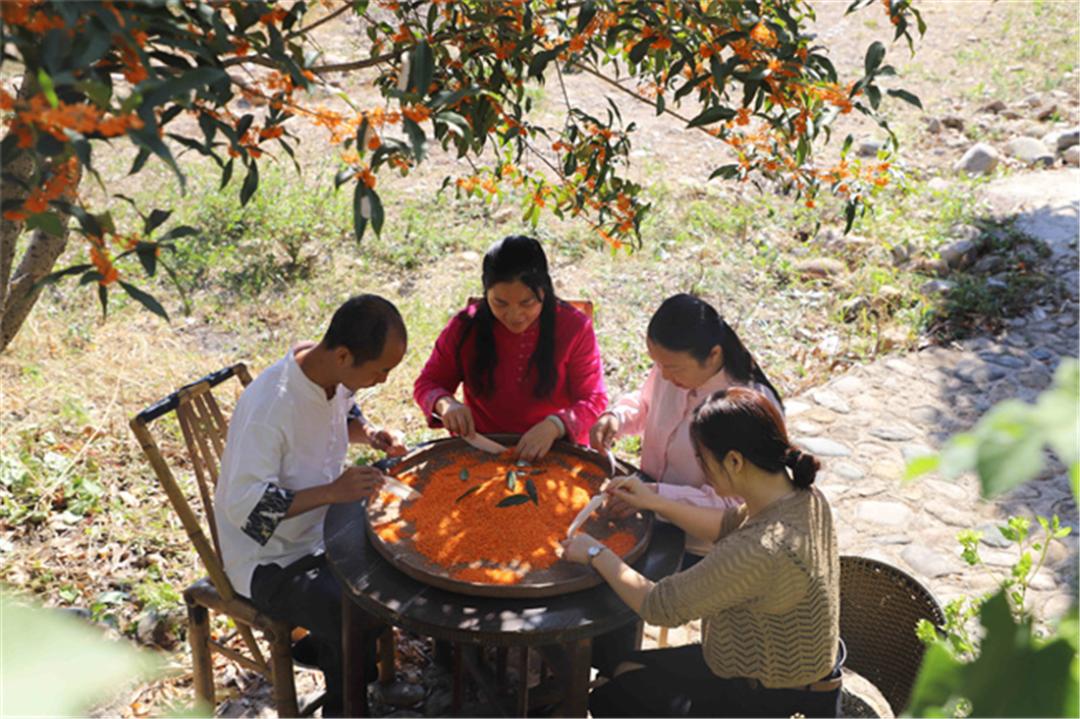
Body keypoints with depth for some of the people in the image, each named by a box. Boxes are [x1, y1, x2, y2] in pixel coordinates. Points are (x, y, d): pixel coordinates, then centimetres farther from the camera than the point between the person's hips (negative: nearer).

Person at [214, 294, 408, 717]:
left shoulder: (335, 375, -8)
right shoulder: (269, 406, -32)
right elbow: (244, 506, -30)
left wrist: (369, 434, -5)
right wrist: (331, 492, -35)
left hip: (321, 528, 8)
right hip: (269, 559, -8)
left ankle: (327, 647, 19)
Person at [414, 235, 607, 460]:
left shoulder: (575, 328, -4)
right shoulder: (465, 327, -1)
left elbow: (594, 401, -5)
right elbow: (427, 383, 9)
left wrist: (554, 426, -26)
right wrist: (445, 404, -16)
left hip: (555, 453, -1)